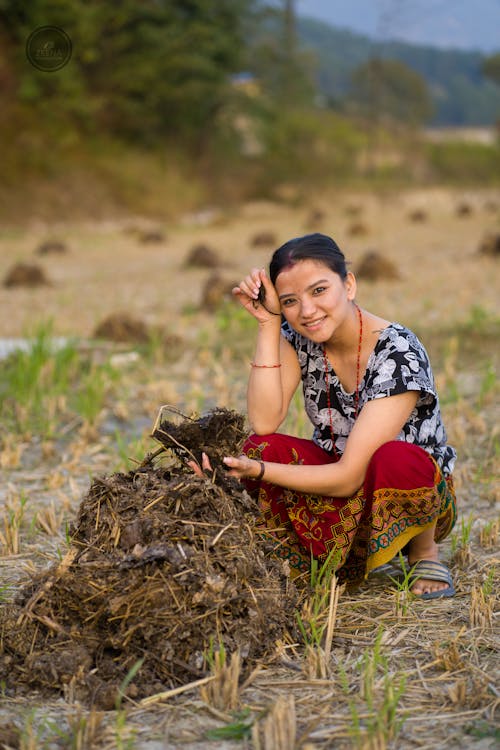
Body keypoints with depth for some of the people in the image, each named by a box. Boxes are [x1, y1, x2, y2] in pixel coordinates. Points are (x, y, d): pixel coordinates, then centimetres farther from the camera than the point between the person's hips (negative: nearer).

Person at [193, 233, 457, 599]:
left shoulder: (399, 353, -26)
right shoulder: (297, 336, -7)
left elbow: (349, 477, -29)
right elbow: (264, 422, -22)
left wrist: (258, 472, -39)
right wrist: (268, 323, -24)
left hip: (420, 488, -4)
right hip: (336, 479, 4)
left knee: (396, 459, -39)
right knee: (260, 447, -24)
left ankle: (424, 552, -6)